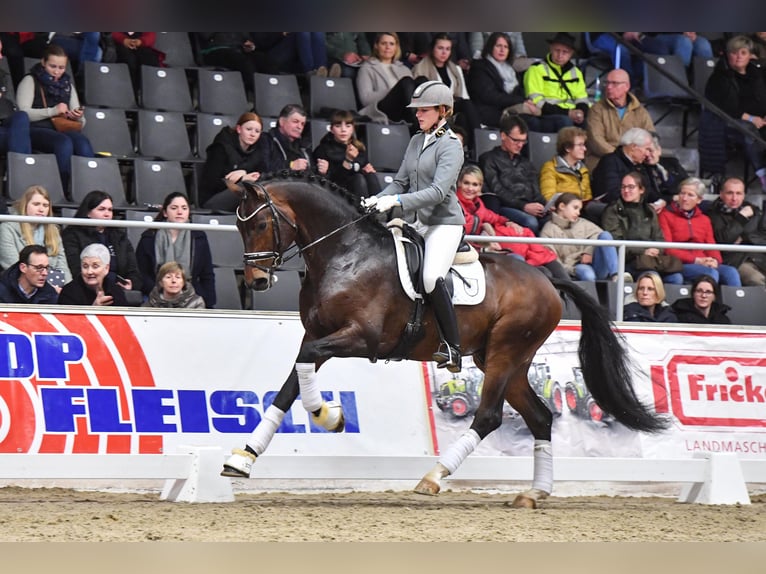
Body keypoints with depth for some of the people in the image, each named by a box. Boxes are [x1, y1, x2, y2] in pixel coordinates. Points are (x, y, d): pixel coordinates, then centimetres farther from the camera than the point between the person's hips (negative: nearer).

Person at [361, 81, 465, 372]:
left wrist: (397, 201, -31)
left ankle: (453, 348, -21)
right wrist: (378, 199, -4)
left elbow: (438, 191, -22)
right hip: (419, 222, 9)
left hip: (445, 222, -9)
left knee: (431, 277, -26)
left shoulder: (450, 146, -12)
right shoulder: (416, 141, 12)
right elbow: (401, 182, 15)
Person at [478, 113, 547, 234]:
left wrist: (543, 207, -3)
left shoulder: (525, 163, 32)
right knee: (530, 222, -38)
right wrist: (523, 206, -14)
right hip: (504, 208, -5)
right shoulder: (489, 159, 13)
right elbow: (497, 191, -1)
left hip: (531, 209, 5)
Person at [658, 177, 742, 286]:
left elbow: (711, 247, 16)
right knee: (711, 273, -33)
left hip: (703, 264, 5)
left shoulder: (704, 220, 23)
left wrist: (715, 260, -10)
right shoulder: (666, 215, 6)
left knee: (730, 272, -25)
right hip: (679, 265, -5)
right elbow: (667, 248, -4)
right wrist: (696, 260, -14)